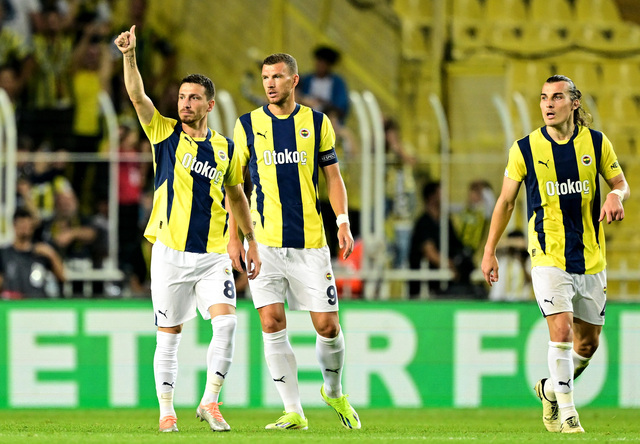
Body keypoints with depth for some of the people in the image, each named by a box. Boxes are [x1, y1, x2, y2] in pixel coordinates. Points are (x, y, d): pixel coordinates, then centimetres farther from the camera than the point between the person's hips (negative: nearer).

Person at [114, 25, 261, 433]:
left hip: (214, 254, 1)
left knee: (226, 323, -15)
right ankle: (167, 411, 14)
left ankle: (210, 402, -3)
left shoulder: (225, 148, 8)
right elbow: (137, 96, -12)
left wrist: (251, 242, 19)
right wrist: (130, 56, -27)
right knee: (169, 335, 2)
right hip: (170, 253, -1)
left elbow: (237, 195, 21)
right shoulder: (165, 133, 2)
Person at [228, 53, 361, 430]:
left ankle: (334, 392, 26)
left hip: (310, 243, 0)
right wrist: (234, 236, 4)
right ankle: (294, 412, -2)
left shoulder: (317, 123, 5)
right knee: (272, 324, -8)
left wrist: (344, 222, -4)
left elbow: (333, 176, 9)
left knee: (327, 326, -1)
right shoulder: (247, 126, 5)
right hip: (265, 242, 0)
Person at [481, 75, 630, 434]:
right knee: (561, 330, -18)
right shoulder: (525, 149, -4)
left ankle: (551, 389, 36)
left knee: (588, 342, 10)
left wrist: (616, 196, -15)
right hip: (548, 257, -3)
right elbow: (506, 202, 6)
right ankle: (567, 412, -7)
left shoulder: (596, 143, 0)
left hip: (591, 259, 3)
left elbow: (621, 182, 10)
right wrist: (490, 251, 6)